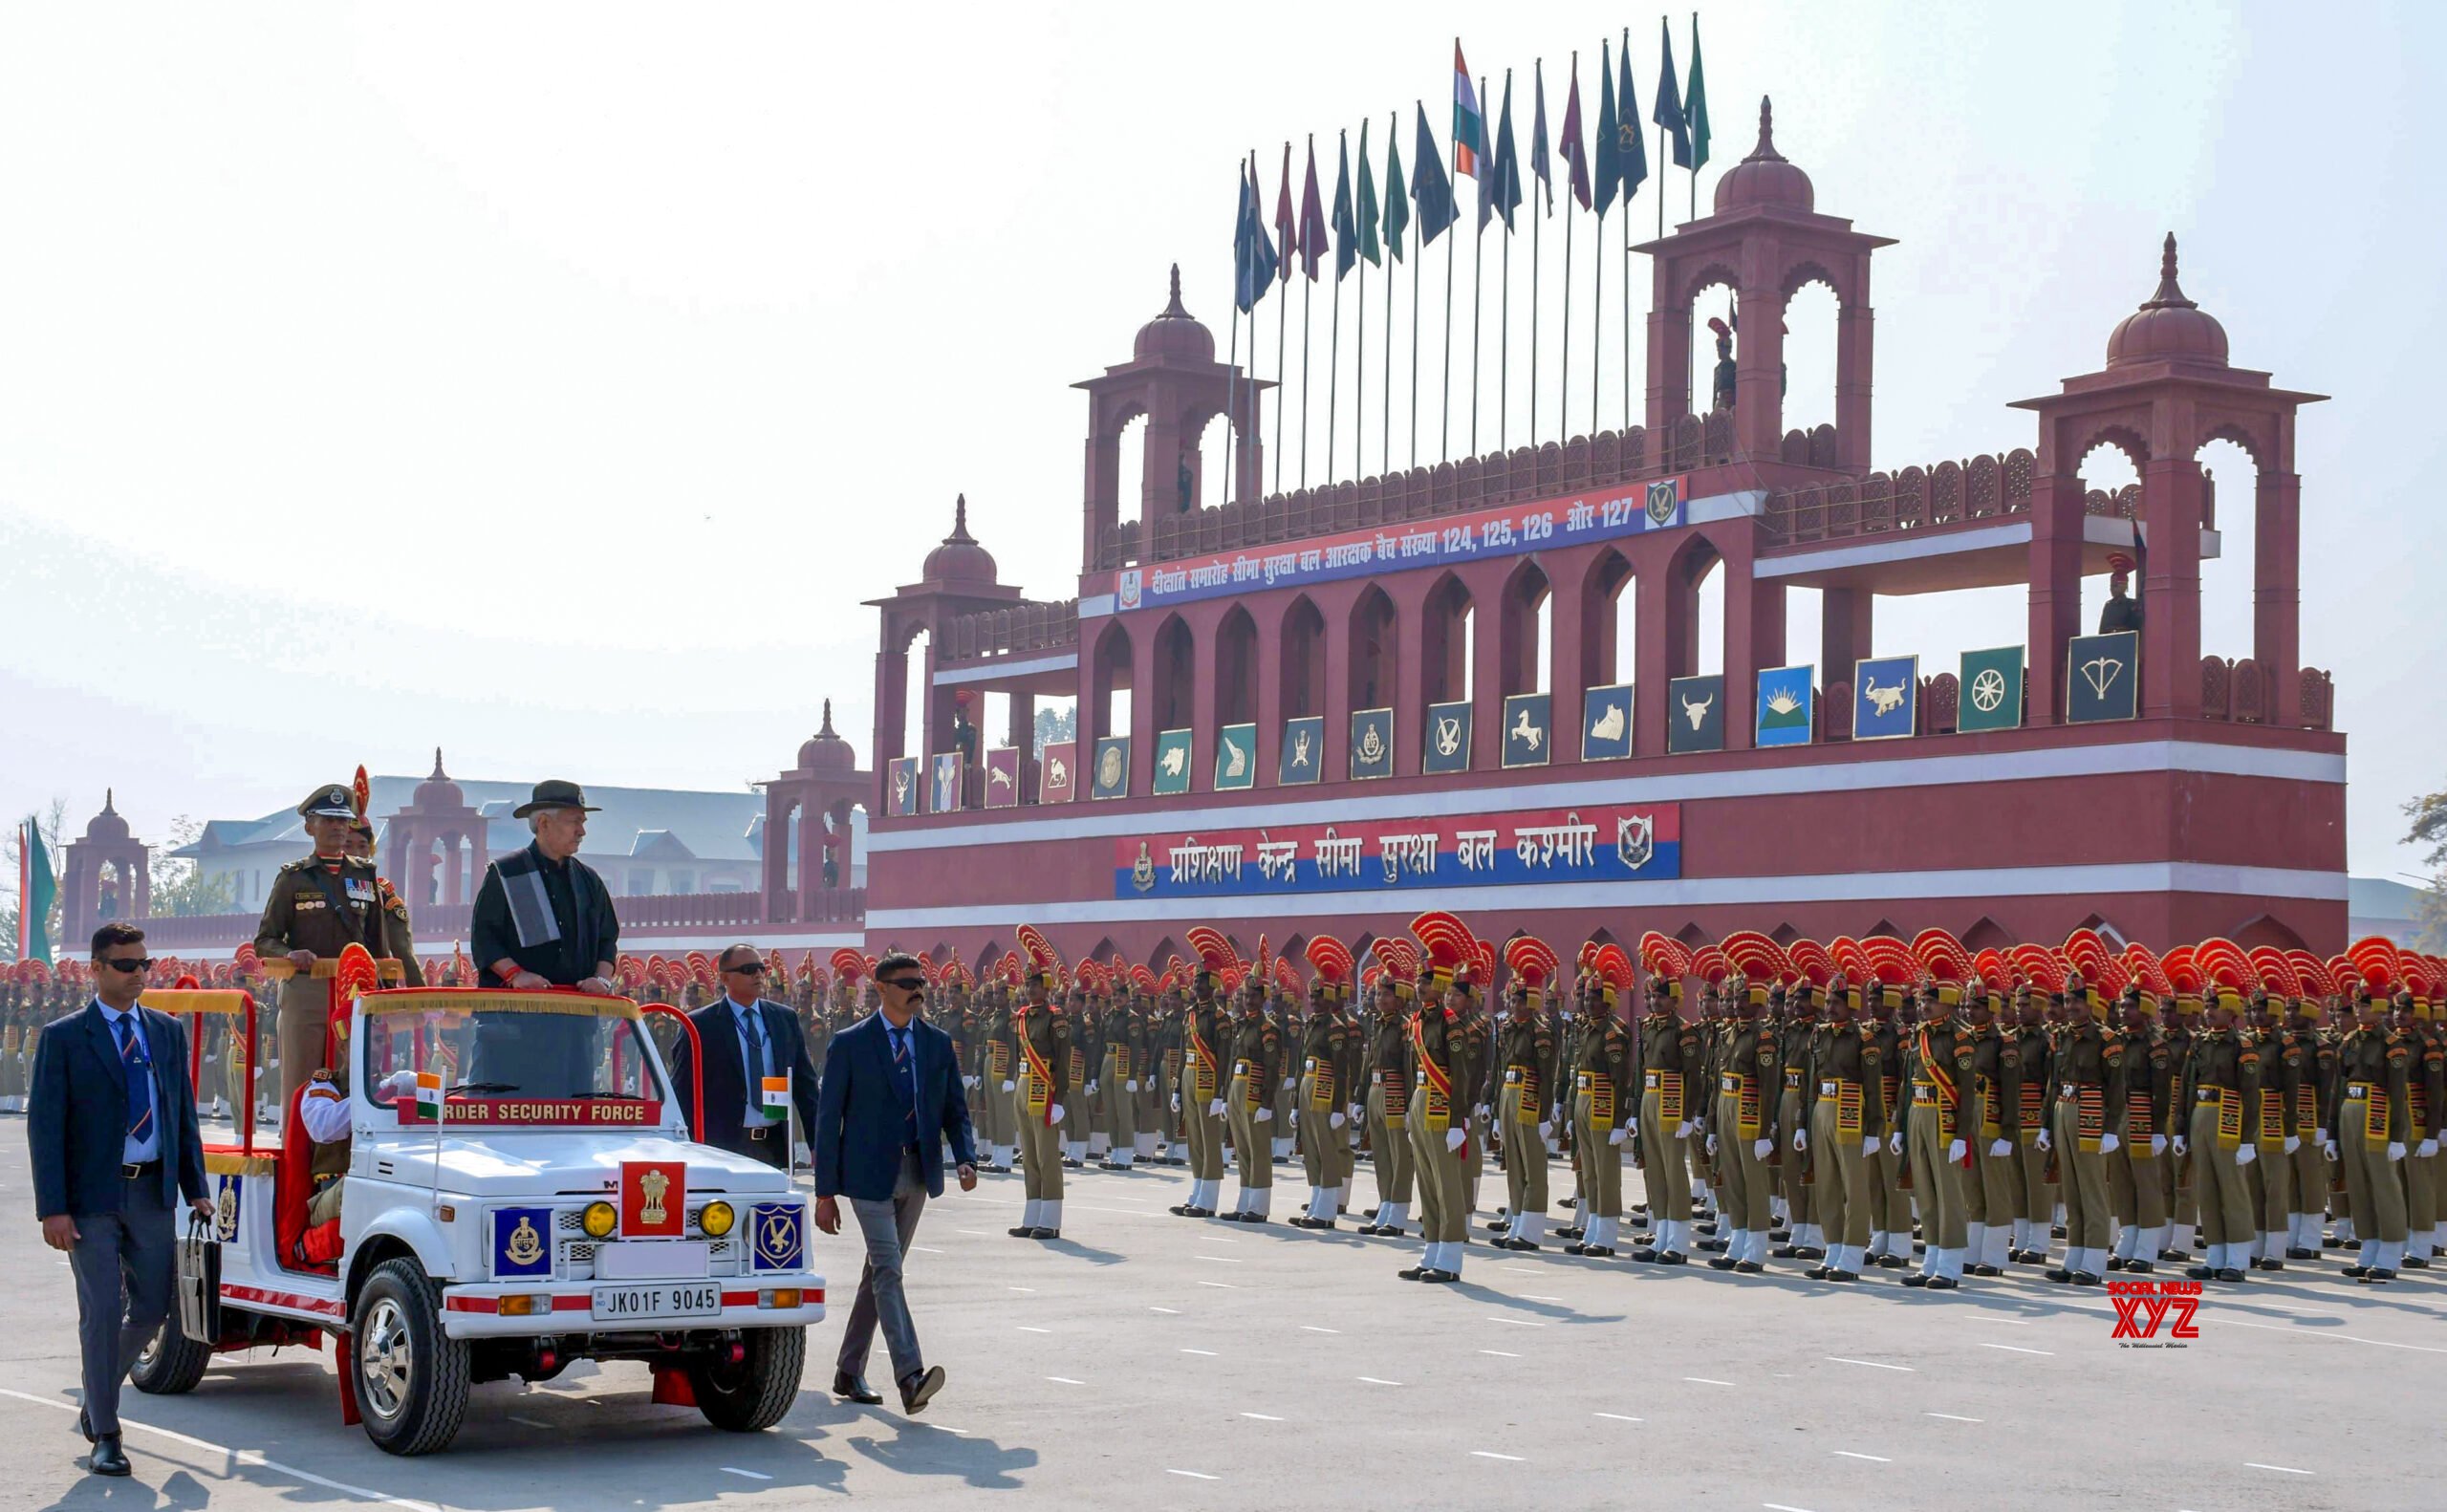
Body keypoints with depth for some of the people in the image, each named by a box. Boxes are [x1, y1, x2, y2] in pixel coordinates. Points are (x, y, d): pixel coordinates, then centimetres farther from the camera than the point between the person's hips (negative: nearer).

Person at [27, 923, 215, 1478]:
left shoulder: (168, 1032, 11)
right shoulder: (63, 1038, -3)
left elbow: (183, 1114, 14)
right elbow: (45, 1127, -6)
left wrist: (196, 1189, 7)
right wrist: (53, 1208, -13)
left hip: (152, 1192, 4)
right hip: (92, 1197, -4)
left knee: (152, 1305, 8)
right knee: (102, 1313, -3)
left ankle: (99, 1396, 32)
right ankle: (104, 1436, 6)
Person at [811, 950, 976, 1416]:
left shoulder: (938, 1043, 9)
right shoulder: (849, 1044, -4)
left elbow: (955, 1110, 12)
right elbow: (828, 1119, -3)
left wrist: (965, 1158, -9)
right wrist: (826, 1191, -6)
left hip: (917, 1172, 5)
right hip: (870, 1173, -5)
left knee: (879, 1272, 12)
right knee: (888, 1271, -15)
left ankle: (849, 1373, 24)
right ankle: (910, 1376, -24)